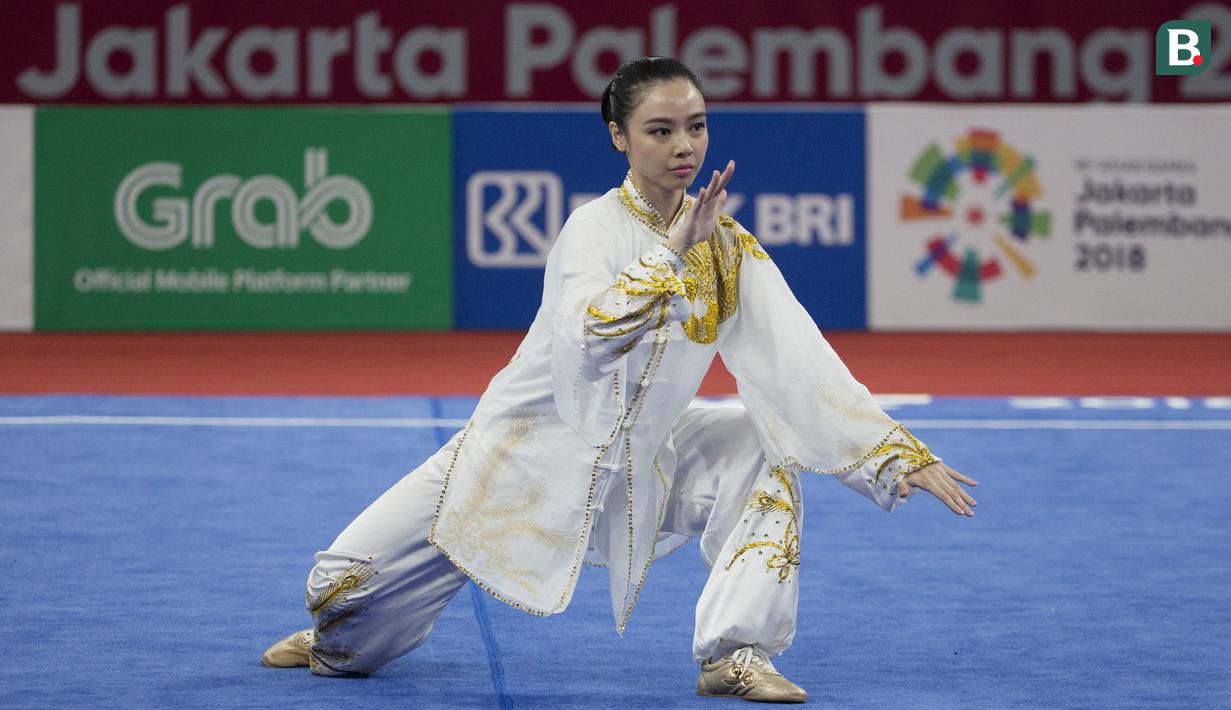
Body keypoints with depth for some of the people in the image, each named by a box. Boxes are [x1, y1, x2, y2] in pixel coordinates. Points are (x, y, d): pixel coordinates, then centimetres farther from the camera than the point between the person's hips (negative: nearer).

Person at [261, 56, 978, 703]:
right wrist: (674, 249, -41)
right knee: (348, 580, -5)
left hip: (641, 464, 4)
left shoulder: (728, 247, -6)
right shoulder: (596, 228, -20)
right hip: (526, 453, -4)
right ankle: (341, 646, 34)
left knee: (764, 454, -17)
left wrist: (898, 453, -17)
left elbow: (800, 361, -10)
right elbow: (586, 336, -39)